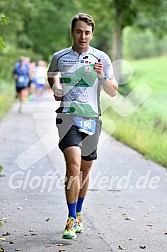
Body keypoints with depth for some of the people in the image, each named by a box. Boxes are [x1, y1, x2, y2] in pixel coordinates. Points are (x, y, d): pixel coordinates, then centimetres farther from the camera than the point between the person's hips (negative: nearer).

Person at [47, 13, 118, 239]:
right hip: (67, 117, -2)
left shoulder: (101, 58, 3)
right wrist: (55, 88, 3)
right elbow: (52, 76, 25)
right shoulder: (59, 57, 3)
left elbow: (113, 92, 4)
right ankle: (71, 220, -16)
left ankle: (78, 213, 33)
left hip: (92, 119, 2)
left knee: (85, 169, 12)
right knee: (73, 165, -20)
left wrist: (103, 77, -15)